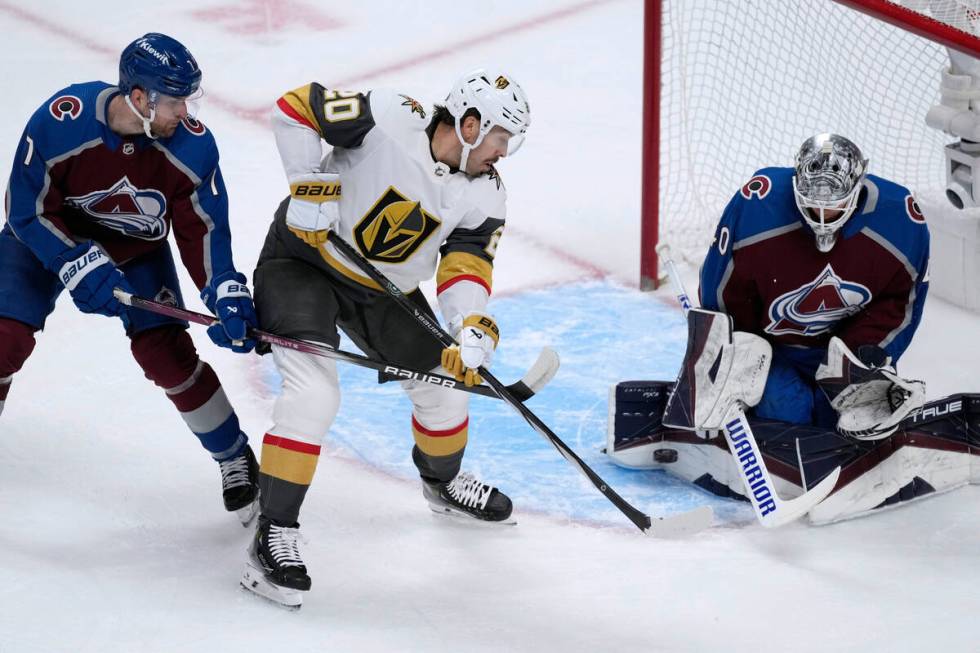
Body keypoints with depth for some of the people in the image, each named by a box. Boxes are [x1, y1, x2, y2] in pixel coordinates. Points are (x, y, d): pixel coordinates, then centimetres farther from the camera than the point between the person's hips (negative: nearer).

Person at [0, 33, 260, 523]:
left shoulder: (192, 144, -26)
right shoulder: (60, 121, -34)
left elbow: (203, 228, -16)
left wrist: (226, 294, -29)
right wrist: (82, 268, -34)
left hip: (138, 249, 1)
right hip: (48, 237, -1)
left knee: (166, 353, -9)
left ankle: (236, 460, 10)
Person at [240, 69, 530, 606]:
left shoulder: (484, 196, -8)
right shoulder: (389, 119, -26)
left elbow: (465, 267, -13)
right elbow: (295, 108, -21)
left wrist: (473, 329, -31)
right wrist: (311, 185, -25)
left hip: (384, 289, 7)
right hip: (303, 261, -6)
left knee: (444, 385, 12)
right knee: (313, 392, -22)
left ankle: (443, 481, 44)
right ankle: (274, 536, -15)